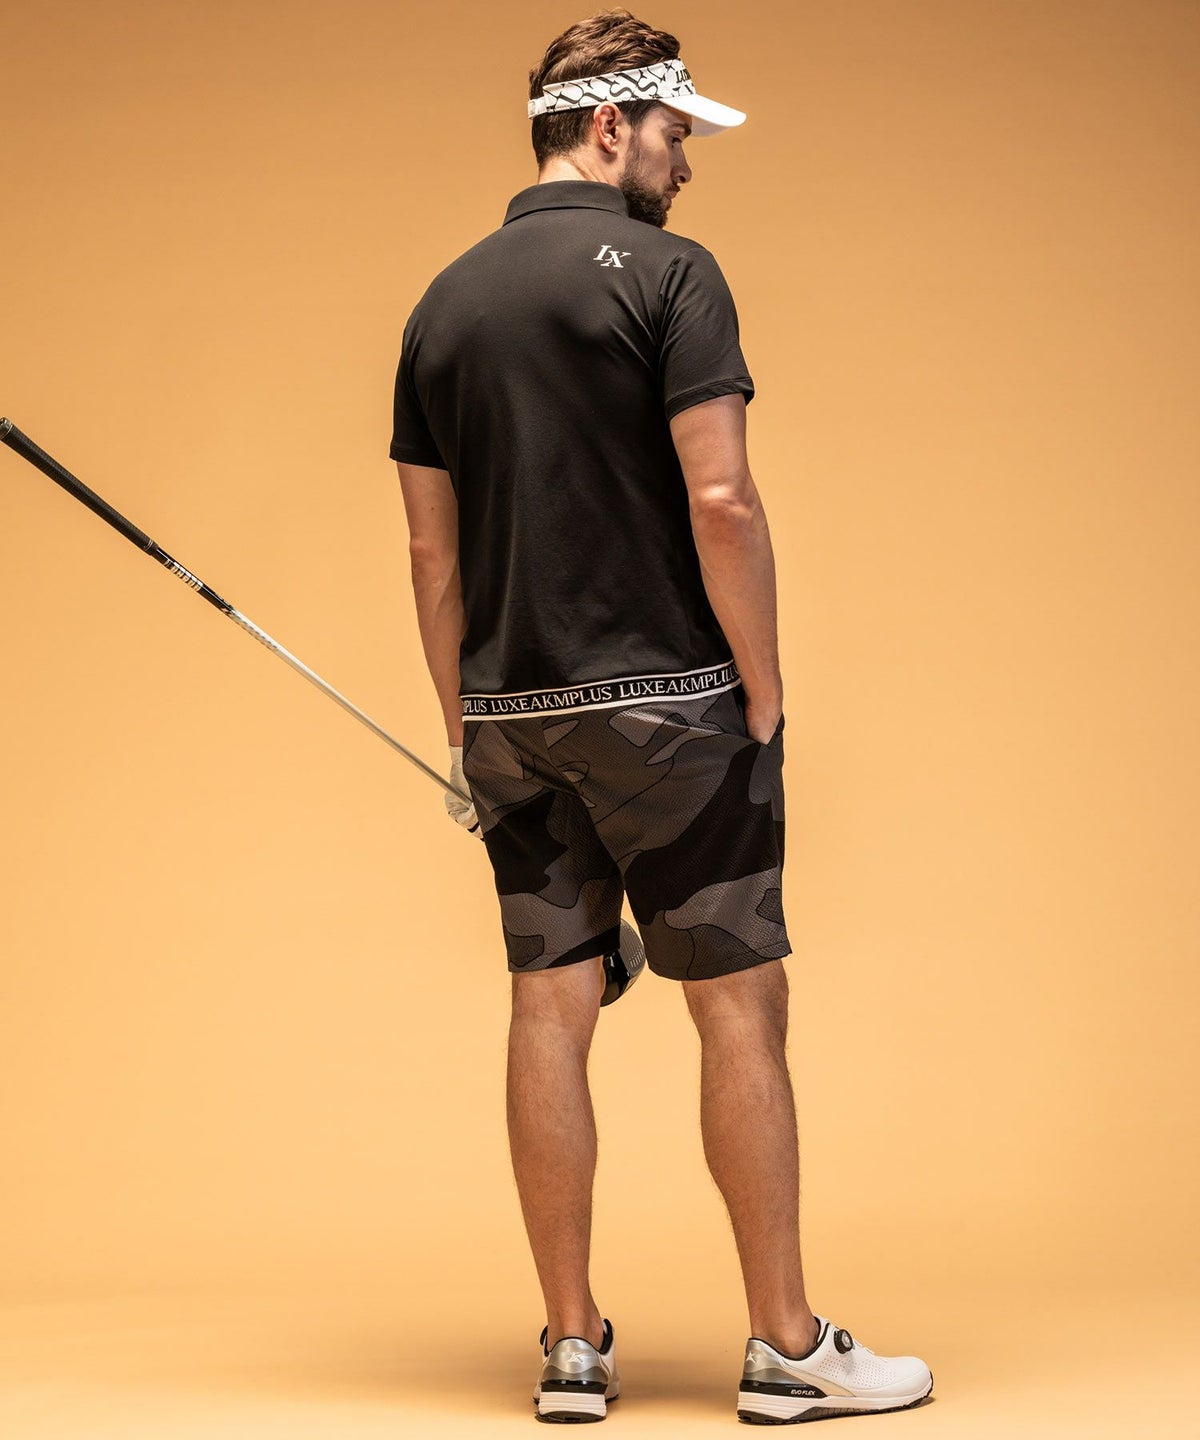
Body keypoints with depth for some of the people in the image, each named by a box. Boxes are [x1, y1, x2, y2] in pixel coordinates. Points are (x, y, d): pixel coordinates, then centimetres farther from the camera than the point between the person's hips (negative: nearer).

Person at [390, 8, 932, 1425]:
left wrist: (465, 730, 16)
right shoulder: (665, 271, -9)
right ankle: (785, 1346, 6)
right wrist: (765, 689, -7)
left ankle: (573, 1345, 10)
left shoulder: (444, 301, 10)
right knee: (740, 1006, 1)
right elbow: (721, 504, -16)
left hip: (513, 713, 6)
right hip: (666, 700, -6)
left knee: (550, 1011, 7)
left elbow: (431, 548, 11)